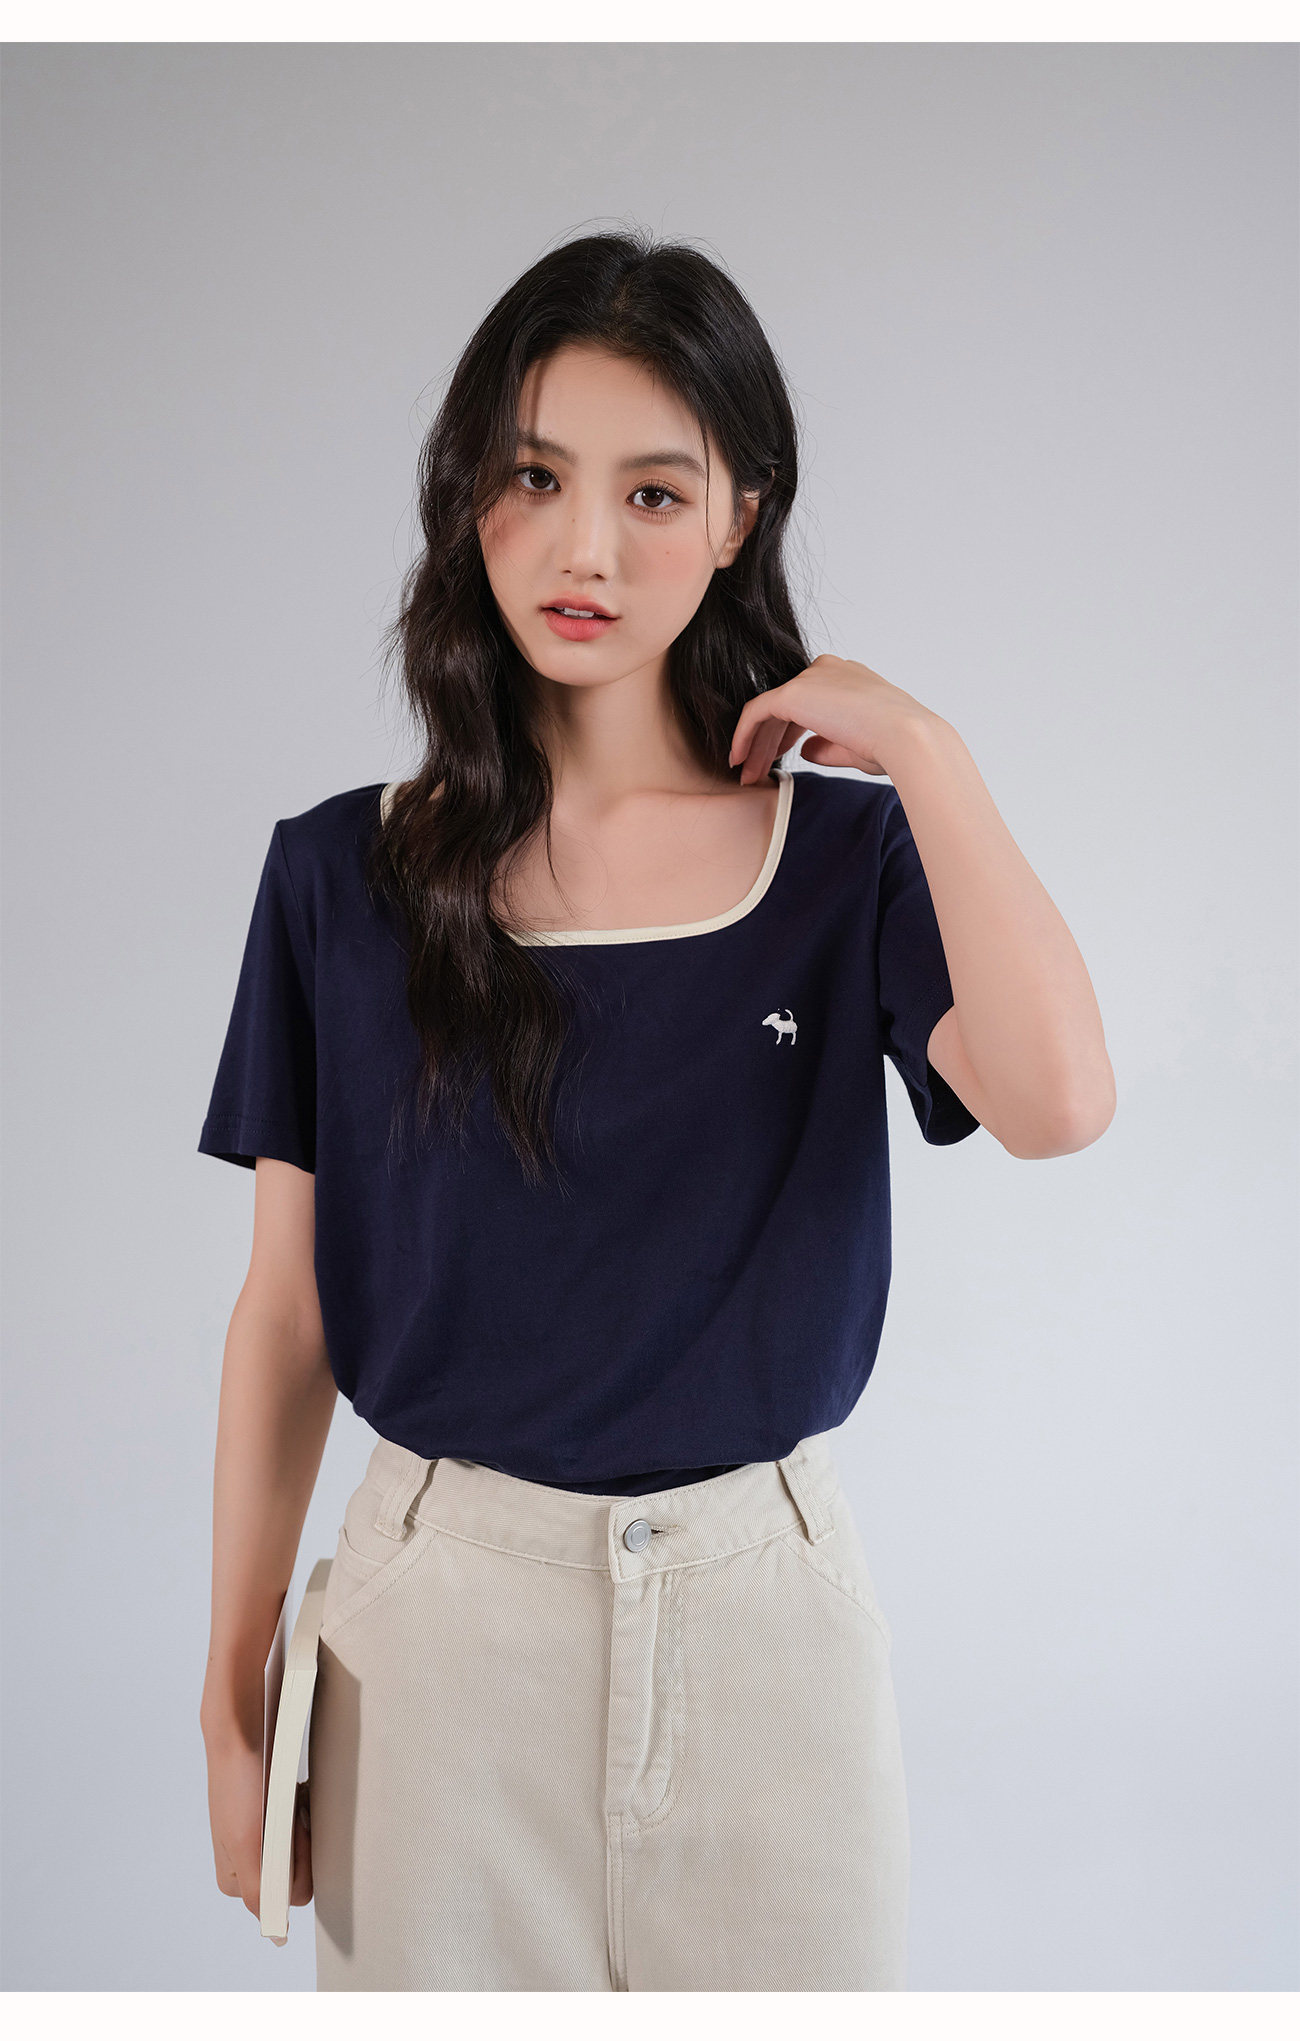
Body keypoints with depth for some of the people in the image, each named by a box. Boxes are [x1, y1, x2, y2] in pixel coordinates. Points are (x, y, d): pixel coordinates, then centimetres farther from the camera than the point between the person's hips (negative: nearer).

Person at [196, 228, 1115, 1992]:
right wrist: (232, 1695, 2)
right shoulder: (343, 877, 0)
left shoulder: (848, 856, -2)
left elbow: (1057, 1102, -22)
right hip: (440, 1605, 0)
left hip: (767, 1598, 0)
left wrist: (923, 754, -15)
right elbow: (284, 1316, 2)